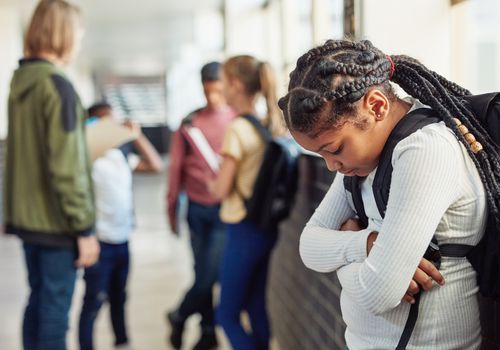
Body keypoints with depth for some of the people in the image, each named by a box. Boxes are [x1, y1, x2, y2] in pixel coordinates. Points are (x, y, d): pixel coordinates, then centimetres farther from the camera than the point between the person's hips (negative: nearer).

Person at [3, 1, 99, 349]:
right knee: (56, 308, 2)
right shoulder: (57, 86, -18)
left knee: (38, 301, 18)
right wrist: (85, 228, -16)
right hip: (55, 221, -8)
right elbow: (67, 168, -21)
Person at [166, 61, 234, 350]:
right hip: (196, 208, 3)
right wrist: (172, 210, 8)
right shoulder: (190, 123, 4)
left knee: (210, 274, -5)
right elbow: (176, 167, 7)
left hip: (224, 210, -2)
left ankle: (180, 316, 20)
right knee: (202, 273, 11)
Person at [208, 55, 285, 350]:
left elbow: (221, 189, -16)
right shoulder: (271, 125, 4)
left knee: (228, 314, 5)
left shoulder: (238, 129, -17)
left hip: (245, 229, -8)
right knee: (257, 307, 18)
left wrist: (211, 183, 4)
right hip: (268, 225, 8)